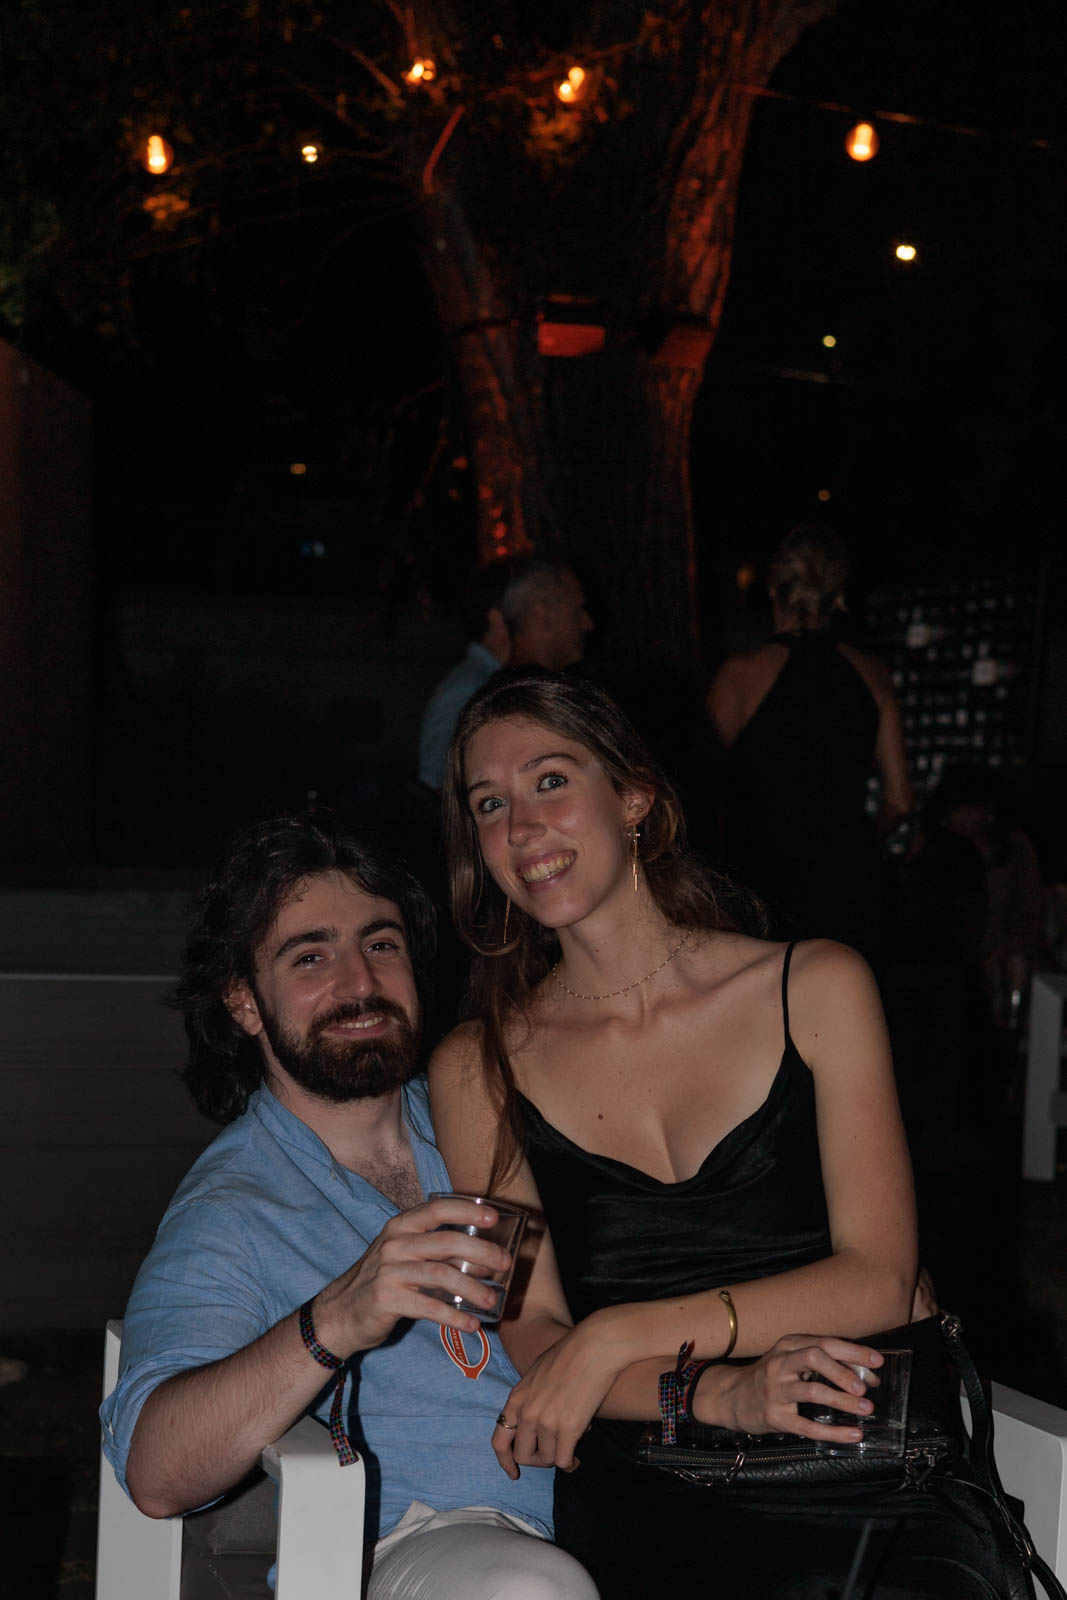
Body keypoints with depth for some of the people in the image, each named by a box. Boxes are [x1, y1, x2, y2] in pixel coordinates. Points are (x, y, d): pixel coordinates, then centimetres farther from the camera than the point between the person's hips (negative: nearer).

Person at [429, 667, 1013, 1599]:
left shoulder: (815, 988, 8)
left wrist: (618, 1335, -9)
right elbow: (534, 1336, 4)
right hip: (649, 1490, 0)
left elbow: (877, 1281, 1)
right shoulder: (477, 1070, 10)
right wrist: (725, 1397, -15)